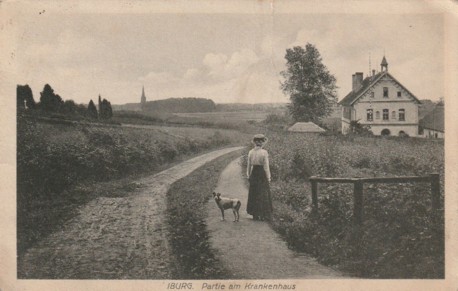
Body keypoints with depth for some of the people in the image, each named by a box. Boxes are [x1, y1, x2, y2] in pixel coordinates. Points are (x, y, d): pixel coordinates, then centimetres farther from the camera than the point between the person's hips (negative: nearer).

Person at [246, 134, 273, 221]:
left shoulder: (251, 152, 1)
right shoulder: (264, 152, -12)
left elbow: (248, 165, 6)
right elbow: (266, 166, -11)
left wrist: (248, 175, 15)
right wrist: (268, 177, -3)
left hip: (253, 174, 4)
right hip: (262, 174, -4)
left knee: (253, 194, 12)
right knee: (263, 194, 4)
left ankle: (255, 214, 16)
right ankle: (264, 215, 6)